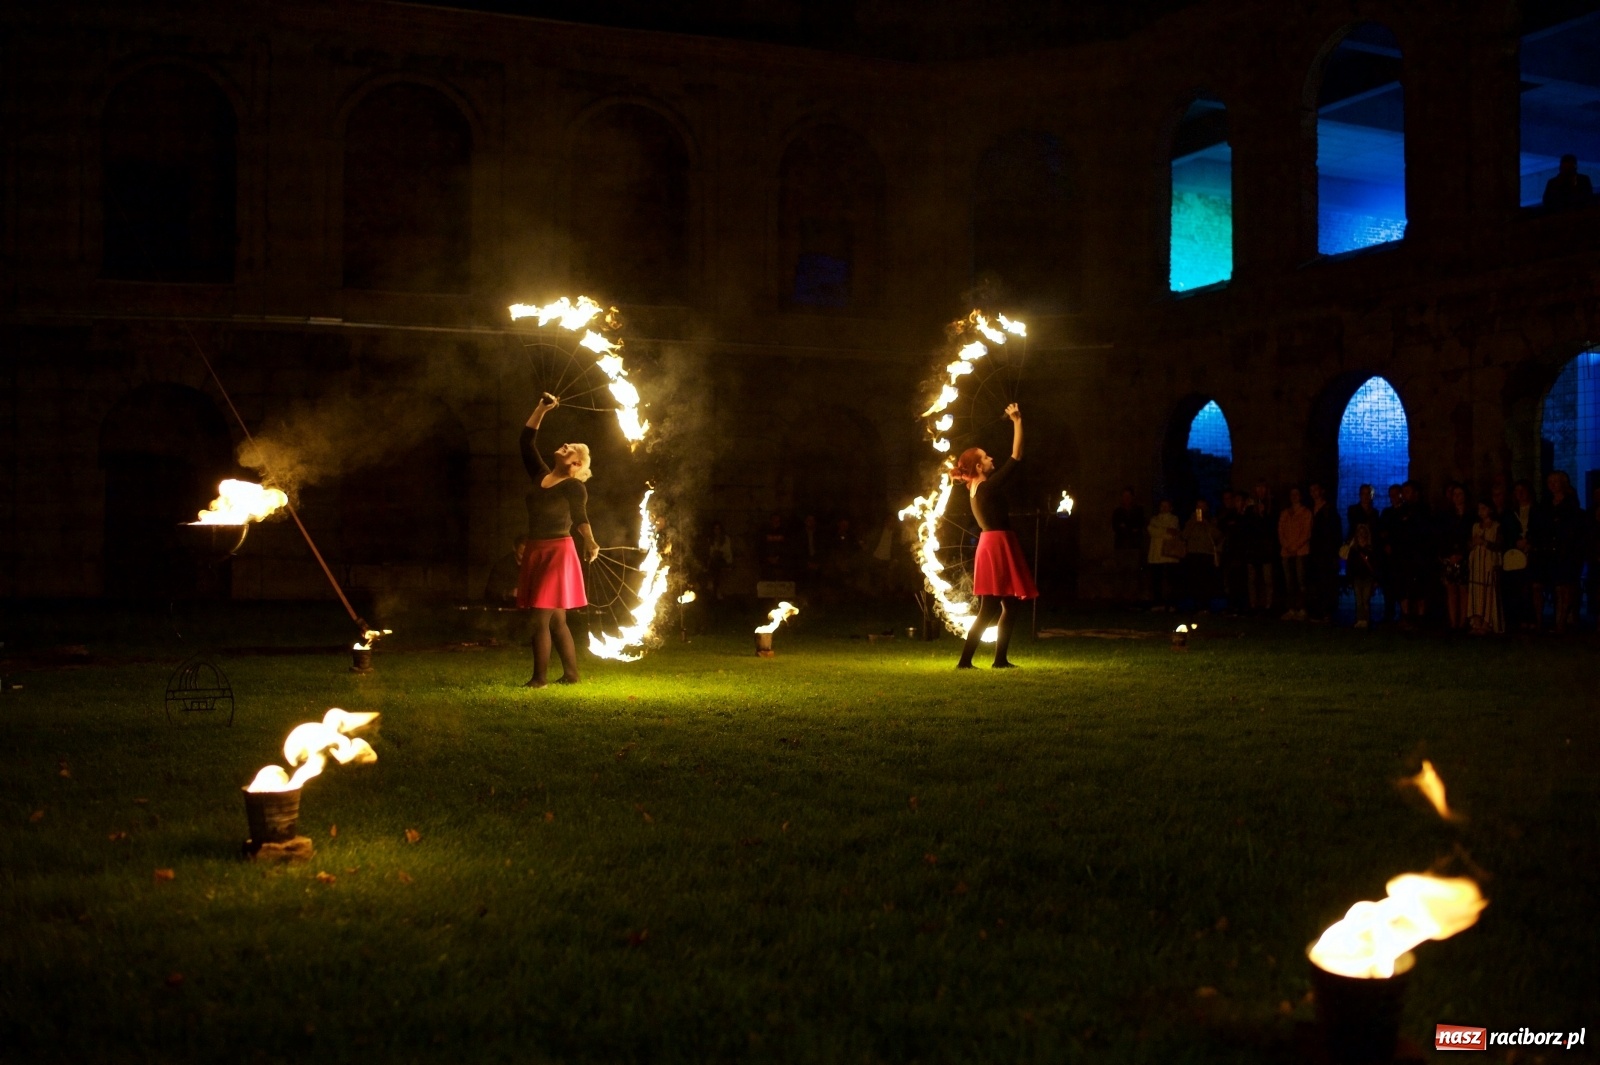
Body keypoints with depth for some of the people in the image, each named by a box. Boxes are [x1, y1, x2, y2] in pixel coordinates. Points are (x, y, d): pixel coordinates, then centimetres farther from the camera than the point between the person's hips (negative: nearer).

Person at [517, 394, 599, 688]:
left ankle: (540, 677, -2)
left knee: (541, 618, -8)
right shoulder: (540, 476, 11)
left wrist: (590, 543, -36)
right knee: (556, 620, 10)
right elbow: (525, 442, 16)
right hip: (535, 552, 7)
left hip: (557, 553, -7)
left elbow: (580, 517, -18)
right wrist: (541, 409, 13)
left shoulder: (574, 487, -7)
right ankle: (571, 674, 17)